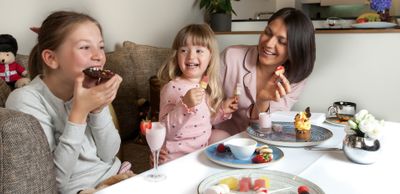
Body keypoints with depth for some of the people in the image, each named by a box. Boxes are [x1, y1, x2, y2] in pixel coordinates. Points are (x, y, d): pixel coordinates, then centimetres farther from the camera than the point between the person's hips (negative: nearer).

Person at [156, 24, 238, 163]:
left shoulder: (207, 86, 4)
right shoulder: (173, 88, -16)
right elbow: (166, 131, -21)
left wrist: (222, 111, 3)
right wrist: (185, 105, -31)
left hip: (201, 154, 7)